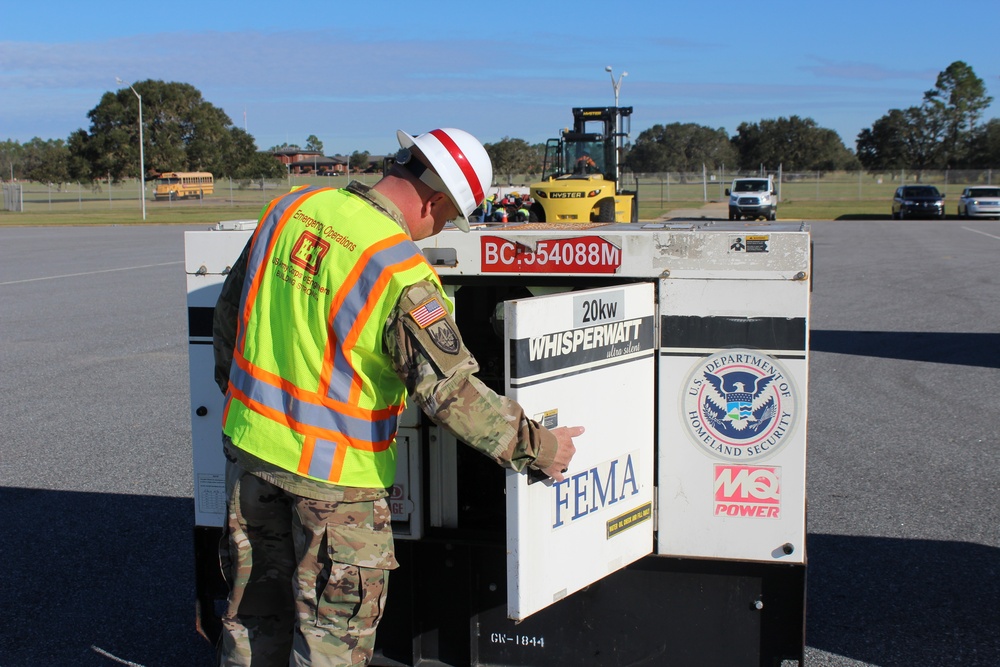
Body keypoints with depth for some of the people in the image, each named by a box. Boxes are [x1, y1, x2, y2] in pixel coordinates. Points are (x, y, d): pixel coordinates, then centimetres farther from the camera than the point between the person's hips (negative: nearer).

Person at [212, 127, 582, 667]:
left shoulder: (294, 207, -1)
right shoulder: (400, 270, -22)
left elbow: (230, 311, 10)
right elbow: (448, 390, -24)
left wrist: (236, 388, 24)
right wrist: (536, 445, -13)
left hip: (250, 440, 7)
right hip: (334, 470, -7)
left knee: (255, 607, 22)